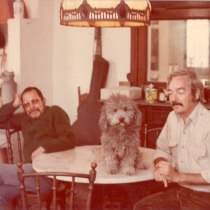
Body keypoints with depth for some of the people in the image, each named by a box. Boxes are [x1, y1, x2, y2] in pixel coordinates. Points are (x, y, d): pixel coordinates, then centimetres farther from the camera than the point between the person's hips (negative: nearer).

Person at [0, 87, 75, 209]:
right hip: (31, 169, 7)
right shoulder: (25, 118, 22)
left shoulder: (55, 112, 4)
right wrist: (14, 105, 12)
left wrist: (44, 148, -15)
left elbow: (70, 139, -8)